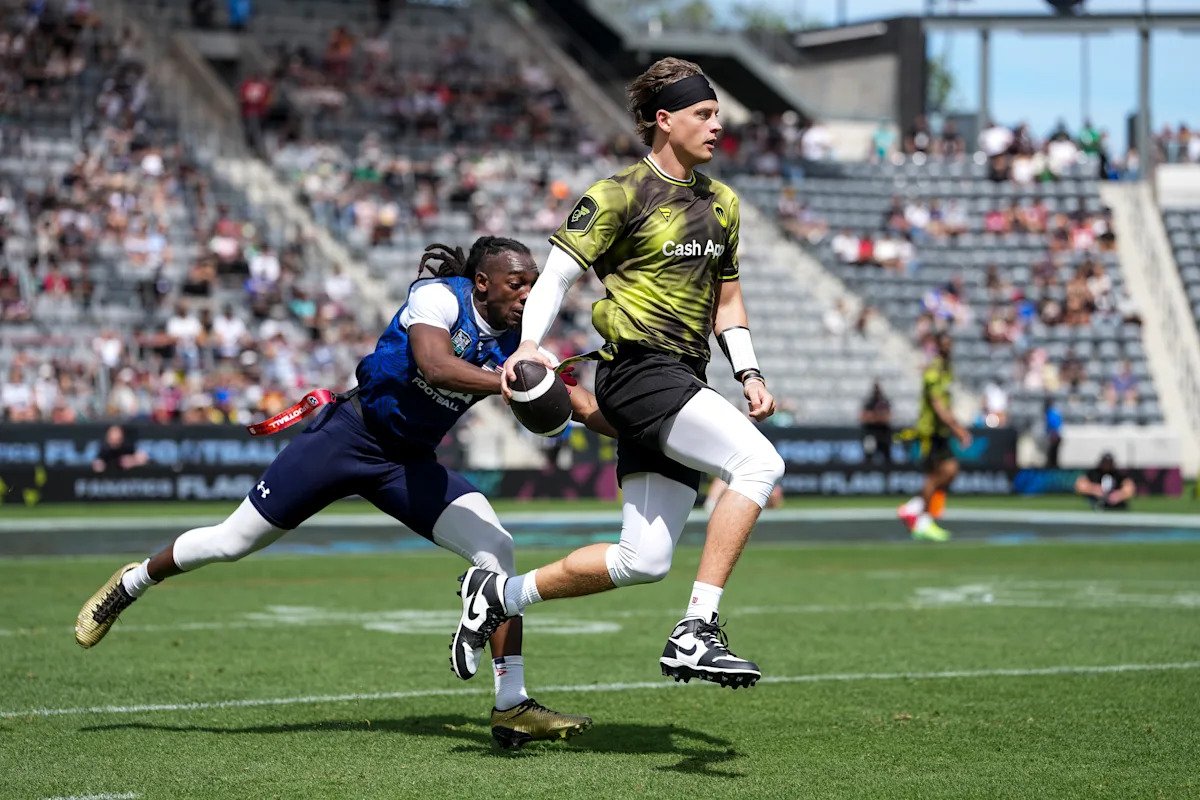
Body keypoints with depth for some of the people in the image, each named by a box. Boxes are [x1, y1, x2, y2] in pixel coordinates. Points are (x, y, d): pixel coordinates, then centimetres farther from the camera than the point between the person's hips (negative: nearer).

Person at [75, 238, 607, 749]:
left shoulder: (513, 346, -2)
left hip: (409, 464, 5)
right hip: (349, 436, -5)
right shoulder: (438, 297, -18)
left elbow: (584, 408, -6)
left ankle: (512, 706, -10)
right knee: (231, 543, 3)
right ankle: (132, 583, 33)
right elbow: (433, 366, -38)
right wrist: (509, 384, -48)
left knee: (497, 551, -15)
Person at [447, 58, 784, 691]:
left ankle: (499, 595, 20)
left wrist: (748, 373, 12)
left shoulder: (721, 204, 18)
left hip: (682, 384, 8)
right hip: (637, 370, -8)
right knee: (759, 463, -26)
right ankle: (696, 633, -27)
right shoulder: (621, 195, -5)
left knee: (644, 560, 3)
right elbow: (558, 273, -7)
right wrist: (528, 342, -23)